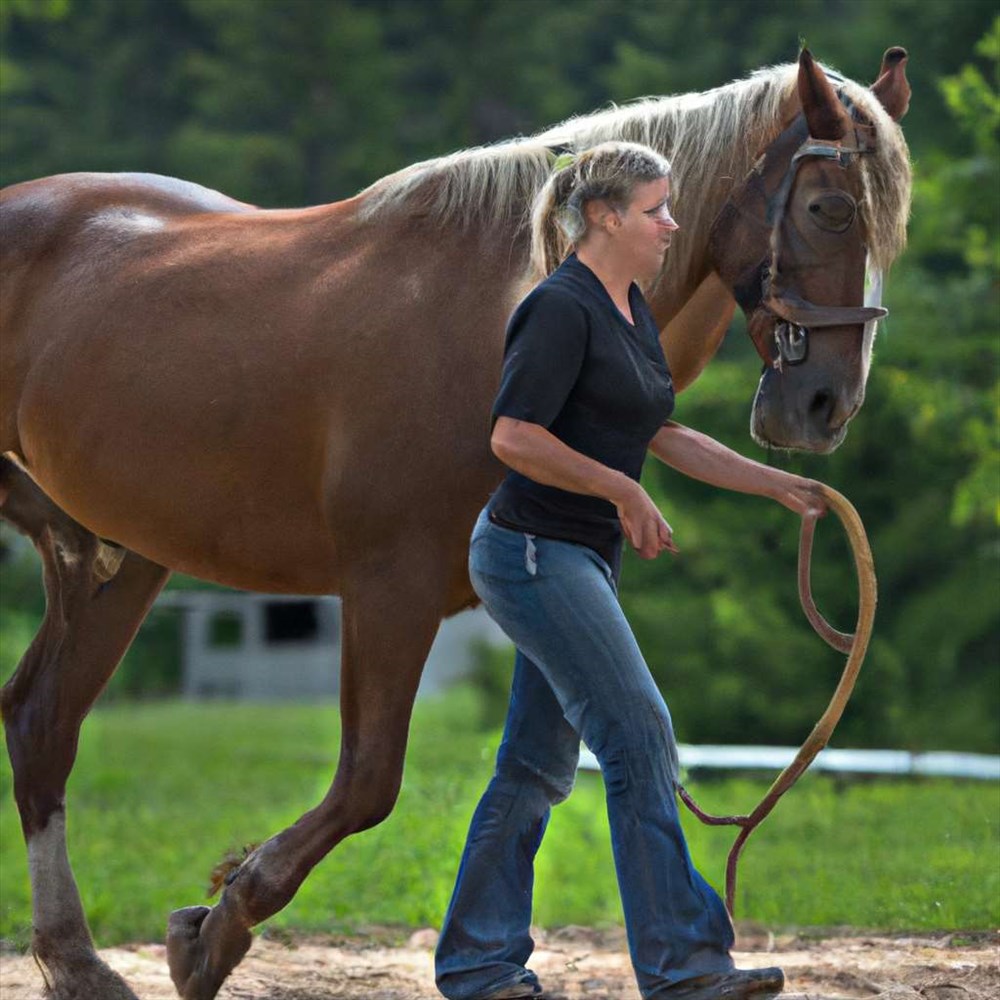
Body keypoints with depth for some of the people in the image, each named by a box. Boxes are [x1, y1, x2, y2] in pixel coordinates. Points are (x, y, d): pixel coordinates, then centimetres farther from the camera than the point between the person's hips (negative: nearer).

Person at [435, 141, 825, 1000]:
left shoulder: (631, 309, 14)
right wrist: (624, 491, -18)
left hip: (579, 560, 10)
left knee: (538, 766, 11)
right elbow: (514, 438, -22)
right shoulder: (562, 308, -16)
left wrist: (776, 484, 17)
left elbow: (663, 435, 21)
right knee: (641, 738, -11)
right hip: (535, 552, -10)